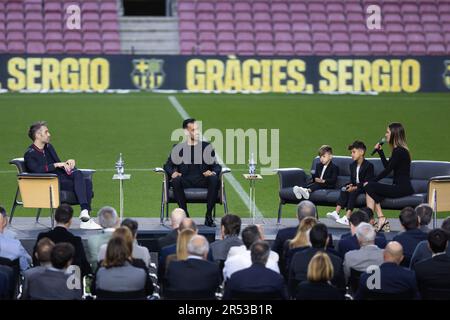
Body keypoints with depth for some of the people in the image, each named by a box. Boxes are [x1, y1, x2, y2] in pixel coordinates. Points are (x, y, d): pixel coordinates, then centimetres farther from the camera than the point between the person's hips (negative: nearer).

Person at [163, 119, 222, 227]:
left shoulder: (207, 147, 15)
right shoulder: (178, 148, 14)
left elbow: (217, 166, 13)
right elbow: (168, 165, 10)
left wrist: (213, 172, -13)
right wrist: (173, 172, -14)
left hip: (203, 180, 1)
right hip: (185, 180, 0)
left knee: (215, 180, -32)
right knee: (175, 181, -34)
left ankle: (208, 216, -25)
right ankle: (185, 215, -26)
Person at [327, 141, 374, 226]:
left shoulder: (368, 165, -12)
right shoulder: (352, 165, 13)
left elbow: (367, 182, -18)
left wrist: (355, 187, -26)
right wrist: (350, 185, -8)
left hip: (364, 188, -7)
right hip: (354, 186, 7)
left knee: (353, 192, -31)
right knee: (344, 190, -18)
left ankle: (347, 218, -42)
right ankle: (336, 213, -30)